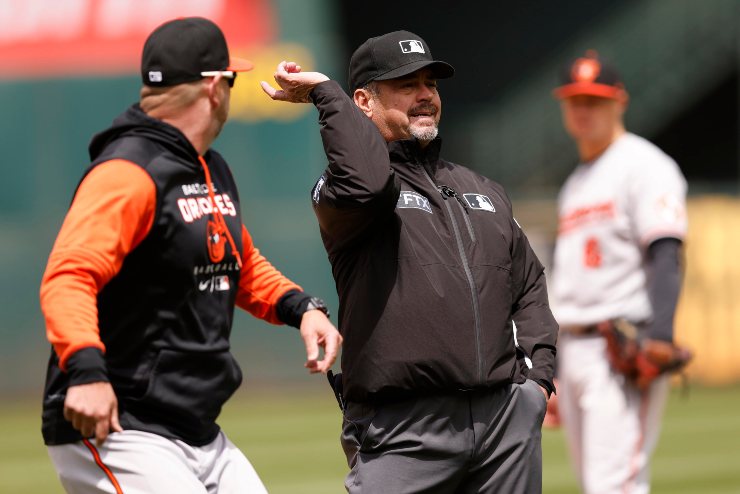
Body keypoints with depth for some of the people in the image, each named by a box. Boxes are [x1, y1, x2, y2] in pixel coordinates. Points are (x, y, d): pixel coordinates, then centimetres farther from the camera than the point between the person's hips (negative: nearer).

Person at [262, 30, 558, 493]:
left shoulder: (485, 191, 21)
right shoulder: (340, 190, -1)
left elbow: (530, 285, 25)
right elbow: (365, 183, -26)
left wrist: (539, 375, 10)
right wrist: (325, 92, -16)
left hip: (507, 420, 6)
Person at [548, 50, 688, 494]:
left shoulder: (645, 166, -5)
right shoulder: (575, 184, 22)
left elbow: (666, 256, -16)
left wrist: (659, 336, -29)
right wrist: (554, 373, 23)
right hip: (575, 351, 9)